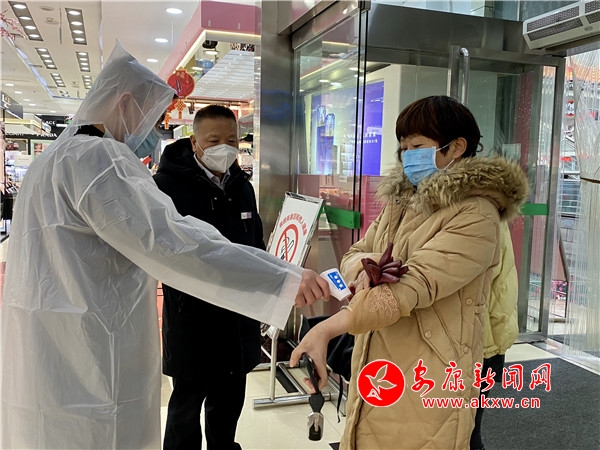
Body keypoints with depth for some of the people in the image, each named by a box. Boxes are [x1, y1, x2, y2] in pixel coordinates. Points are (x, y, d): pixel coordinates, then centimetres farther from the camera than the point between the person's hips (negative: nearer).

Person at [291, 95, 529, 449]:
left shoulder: (475, 215, -15)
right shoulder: (401, 200, 11)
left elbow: (413, 285, -25)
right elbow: (352, 256, 9)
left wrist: (326, 329, -30)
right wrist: (365, 265, -16)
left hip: (426, 386, -7)